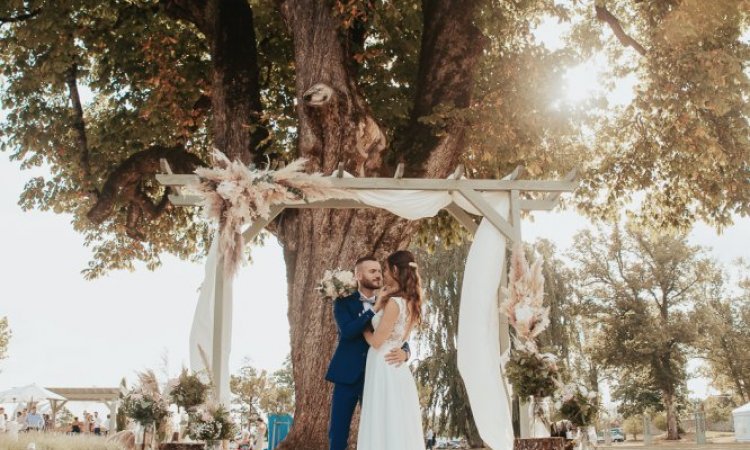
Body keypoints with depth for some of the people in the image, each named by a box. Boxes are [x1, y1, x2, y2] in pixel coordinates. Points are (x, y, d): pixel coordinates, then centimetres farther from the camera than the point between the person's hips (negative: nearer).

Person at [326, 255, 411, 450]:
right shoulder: (343, 302, 0)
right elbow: (347, 331, -16)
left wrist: (404, 352, -21)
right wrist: (375, 308, -20)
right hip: (347, 376, -2)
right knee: (338, 433, 3)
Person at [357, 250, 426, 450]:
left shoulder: (394, 302, -16)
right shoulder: (410, 302, 10)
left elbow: (376, 341, -14)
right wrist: (379, 304, 11)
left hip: (384, 368, -9)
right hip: (397, 368, 9)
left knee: (384, 429, -4)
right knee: (399, 429, 10)